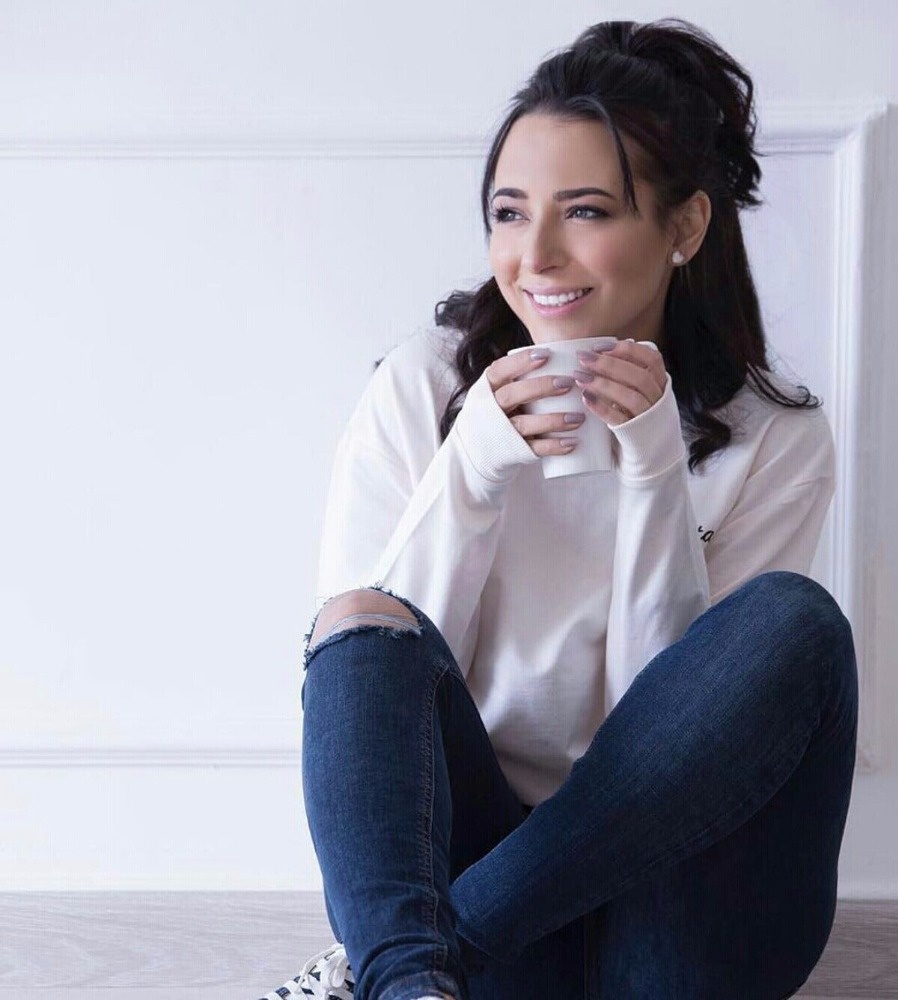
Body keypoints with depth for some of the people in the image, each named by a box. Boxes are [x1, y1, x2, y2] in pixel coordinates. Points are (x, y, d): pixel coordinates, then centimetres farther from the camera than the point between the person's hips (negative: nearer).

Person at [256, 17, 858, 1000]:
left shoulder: (774, 438, -1)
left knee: (792, 621, -25)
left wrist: (653, 472, -17)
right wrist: (470, 469, -18)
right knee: (365, 622, -23)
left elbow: (678, 717, -7)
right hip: (452, 847, 0)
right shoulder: (422, 386, 1)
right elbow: (358, 658, -5)